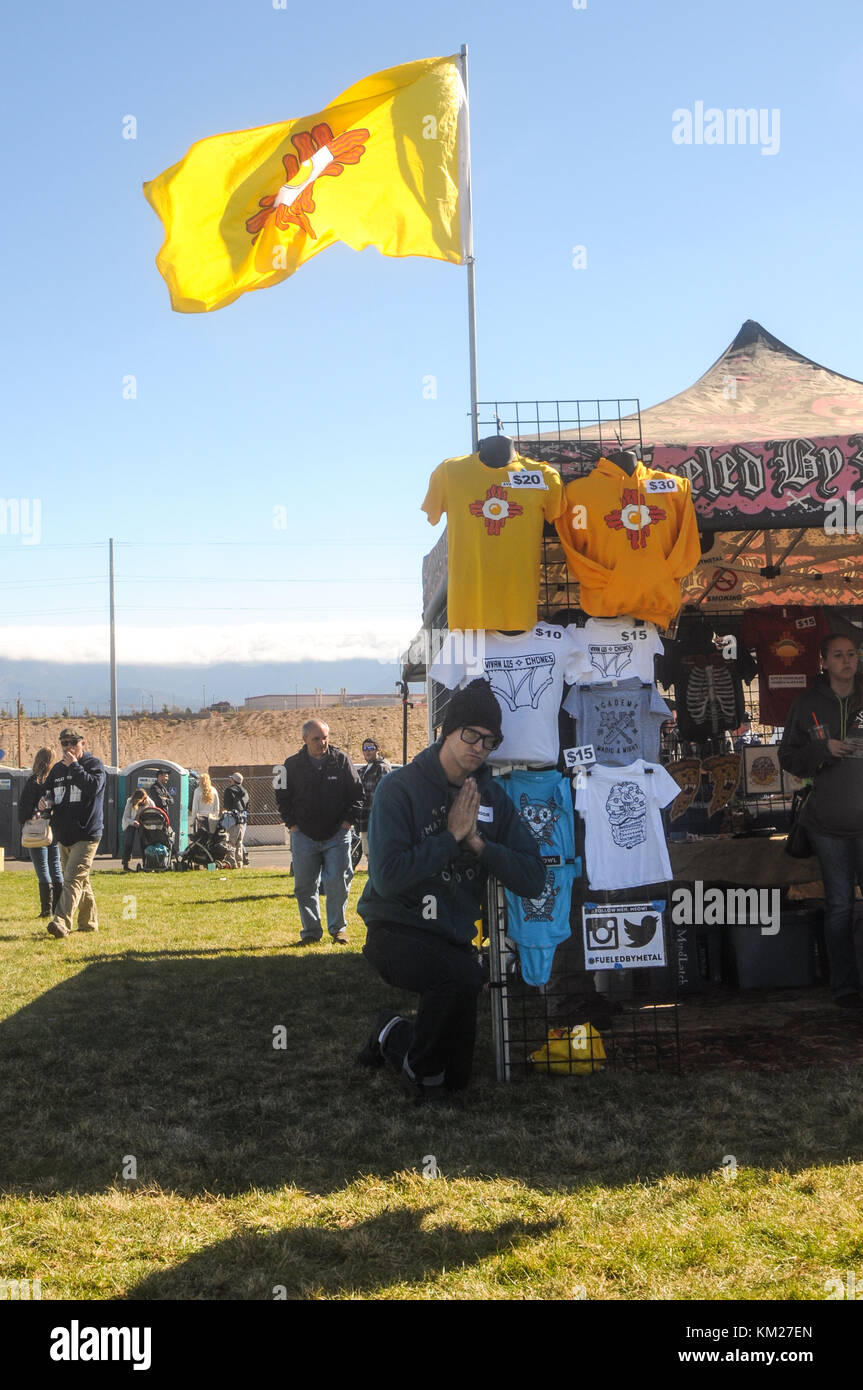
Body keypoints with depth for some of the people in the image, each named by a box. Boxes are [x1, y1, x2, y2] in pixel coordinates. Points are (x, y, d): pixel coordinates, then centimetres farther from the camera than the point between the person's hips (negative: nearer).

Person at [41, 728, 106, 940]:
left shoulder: (94, 764, -3)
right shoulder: (57, 769, 16)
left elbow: (94, 787, -21)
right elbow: (49, 793, 23)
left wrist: (74, 767, -18)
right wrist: (45, 803, 0)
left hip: (87, 834, -7)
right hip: (63, 834, 7)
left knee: (73, 878, -17)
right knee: (80, 881, 13)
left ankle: (62, 922, -27)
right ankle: (89, 922, 23)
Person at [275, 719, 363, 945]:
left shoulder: (341, 760, 0)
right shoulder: (293, 765, 1)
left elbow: (357, 794, 6)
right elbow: (282, 798, 11)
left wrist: (347, 822, -1)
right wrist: (292, 825, 3)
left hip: (337, 835, -1)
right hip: (304, 836, 1)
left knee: (337, 882, -4)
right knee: (305, 886, 3)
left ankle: (338, 928, 11)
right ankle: (310, 931, 15)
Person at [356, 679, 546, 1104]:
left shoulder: (492, 797, 4)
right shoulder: (401, 787, -12)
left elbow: (533, 880, -5)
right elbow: (387, 877, -24)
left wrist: (477, 840, -17)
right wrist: (452, 835, -19)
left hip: (455, 937, 6)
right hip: (398, 931, -6)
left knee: (457, 1077, 10)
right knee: (463, 974, -37)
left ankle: (393, 1036, 41)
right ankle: (420, 1069, -11)